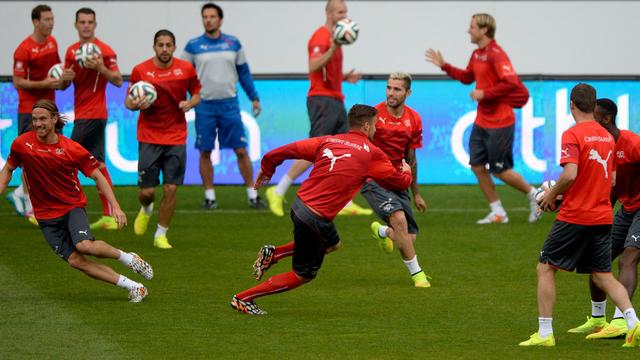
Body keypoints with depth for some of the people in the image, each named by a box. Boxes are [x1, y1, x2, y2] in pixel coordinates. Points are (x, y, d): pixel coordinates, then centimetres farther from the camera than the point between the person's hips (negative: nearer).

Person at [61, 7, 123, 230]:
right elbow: (65, 85, 18)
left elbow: (118, 81, -11)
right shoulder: (72, 51, 12)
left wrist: (101, 69, -26)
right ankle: (109, 217, 10)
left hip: (92, 114, -8)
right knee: (97, 164, 8)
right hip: (81, 113, 8)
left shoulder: (104, 51, -10)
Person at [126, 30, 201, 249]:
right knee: (147, 191, -2)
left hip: (176, 138, 1)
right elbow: (128, 101, 5)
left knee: (171, 189, -5)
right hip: (149, 138, -1)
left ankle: (161, 235, 11)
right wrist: (134, 104, -18)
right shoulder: (140, 70, -4)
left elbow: (196, 94, 13)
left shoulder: (186, 69, -1)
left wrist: (189, 103, -9)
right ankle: (146, 210, 35)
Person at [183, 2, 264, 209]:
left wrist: (254, 97, 9)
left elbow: (244, 73, 12)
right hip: (204, 105, 0)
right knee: (205, 152, 3)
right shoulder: (193, 46, 2)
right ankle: (209, 196, 13)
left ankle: (252, 195, 6)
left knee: (241, 150, -1)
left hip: (229, 104, 1)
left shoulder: (233, 43, 6)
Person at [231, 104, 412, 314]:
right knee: (302, 276, 9)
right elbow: (400, 182, 6)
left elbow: (278, 153, 6)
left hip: (300, 204, 7)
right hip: (316, 218, -7)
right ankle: (243, 299, 11)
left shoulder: (328, 141, 8)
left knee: (332, 244, 32)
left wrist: (266, 171, 24)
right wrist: (407, 172, 29)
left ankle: (273, 254, 20)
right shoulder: (371, 153, -5)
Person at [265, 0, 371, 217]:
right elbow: (313, 67, -26)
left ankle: (346, 204, 5)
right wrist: (332, 50, -35)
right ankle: (278, 192, -3)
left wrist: (345, 77, 12)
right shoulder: (321, 36, -11)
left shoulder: (334, 38, 19)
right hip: (322, 100, -10)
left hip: (336, 101, 10)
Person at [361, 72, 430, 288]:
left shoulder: (413, 120, 4)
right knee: (399, 218, -27)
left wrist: (416, 193, 19)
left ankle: (381, 231, 35)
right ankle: (416, 273, -17)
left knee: (410, 237, 1)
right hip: (373, 178, -5)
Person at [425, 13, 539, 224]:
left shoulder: (496, 54, -18)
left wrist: (485, 93, -23)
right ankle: (497, 213, 13)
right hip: (481, 122, 9)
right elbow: (467, 77, 25)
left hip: (499, 123, -9)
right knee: (477, 166, 5)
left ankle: (534, 195, 19)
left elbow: (511, 83, -27)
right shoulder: (477, 54, 10)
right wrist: (444, 66, 19)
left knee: (500, 170, -2)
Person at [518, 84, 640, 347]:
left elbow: (570, 174, -23)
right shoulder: (607, 137, 10)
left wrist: (552, 195, -5)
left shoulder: (573, 135, -12)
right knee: (603, 276, 11)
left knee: (545, 268, 5)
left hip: (575, 217, -6)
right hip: (603, 216, 6)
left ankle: (544, 333, 3)